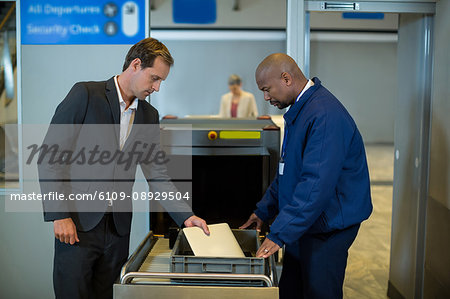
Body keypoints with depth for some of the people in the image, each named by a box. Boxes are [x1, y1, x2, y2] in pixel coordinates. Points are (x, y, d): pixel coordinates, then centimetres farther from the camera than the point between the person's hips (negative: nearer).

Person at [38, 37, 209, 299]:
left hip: (118, 227, 5)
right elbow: (51, 156, -9)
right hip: (78, 221, -4)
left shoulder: (149, 115, 10)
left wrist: (185, 216, 1)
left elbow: (156, 173, 11)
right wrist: (59, 215, -14)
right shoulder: (85, 94, -7)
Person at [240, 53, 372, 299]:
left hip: (328, 227, -9)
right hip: (303, 223, 10)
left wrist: (279, 234, -28)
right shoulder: (298, 109, 11)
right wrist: (263, 211, 20)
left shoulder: (325, 115, -23)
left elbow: (317, 184, -29)